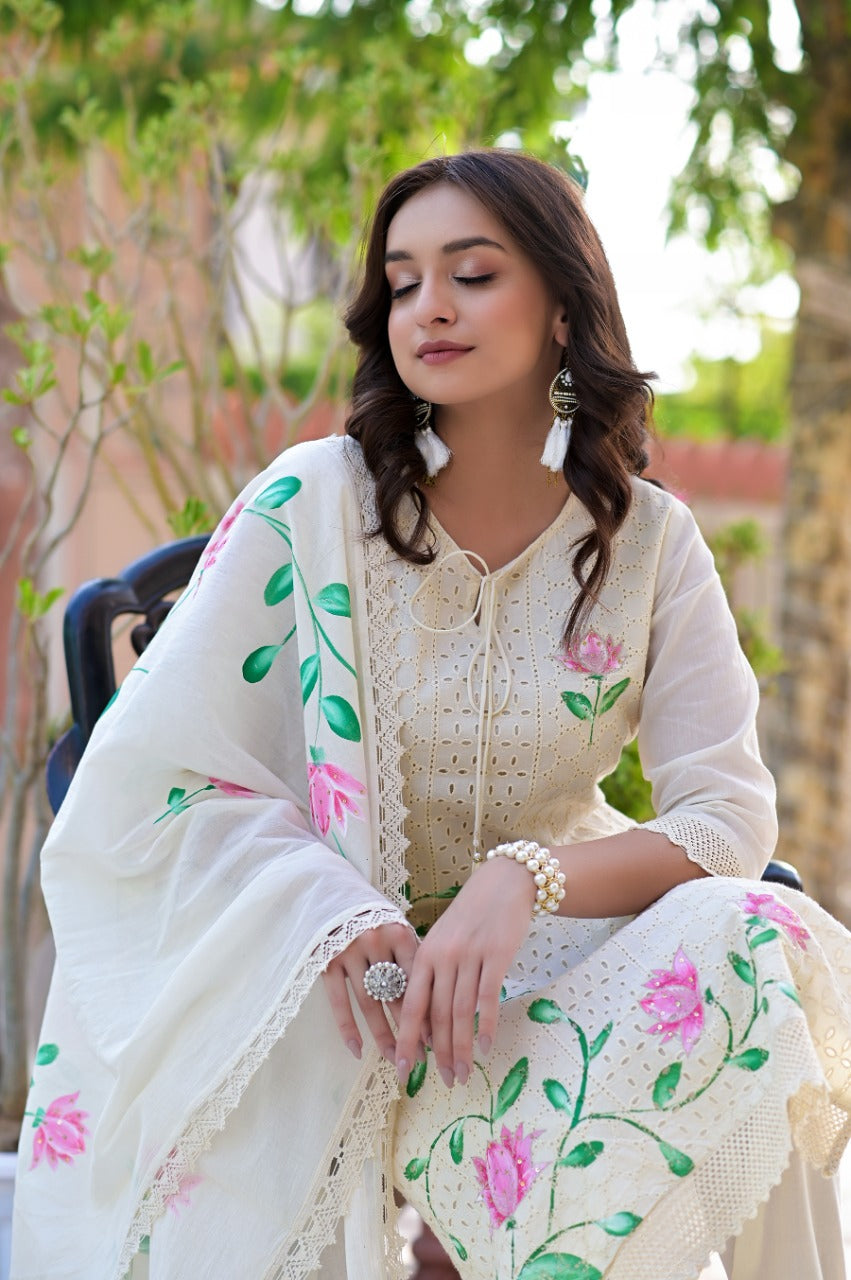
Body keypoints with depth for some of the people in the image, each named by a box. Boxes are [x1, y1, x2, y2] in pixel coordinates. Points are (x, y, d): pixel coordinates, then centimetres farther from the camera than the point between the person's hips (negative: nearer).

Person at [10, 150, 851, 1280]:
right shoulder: (311, 502, -7)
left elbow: (731, 815, -8)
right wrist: (329, 916, -26)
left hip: (540, 949, 2)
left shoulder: (648, 542, -2)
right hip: (322, 981, -2)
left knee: (748, 943, -27)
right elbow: (145, 776, -9)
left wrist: (526, 878, -27)